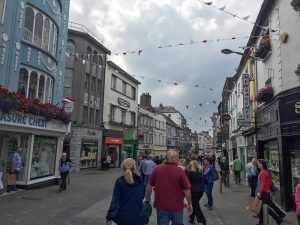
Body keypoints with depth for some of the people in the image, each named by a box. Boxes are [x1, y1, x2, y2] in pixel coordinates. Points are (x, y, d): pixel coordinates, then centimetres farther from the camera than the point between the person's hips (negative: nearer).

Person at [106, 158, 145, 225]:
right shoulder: (140, 181, -4)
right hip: (138, 217, 2)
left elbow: (115, 201, -13)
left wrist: (109, 217, -6)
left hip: (124, 216, -1)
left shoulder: (120, 181, -13)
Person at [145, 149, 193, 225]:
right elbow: (186, 189, -10)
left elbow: (149, 186, -1)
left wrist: (147, 198, 16)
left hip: (161, 205, 2)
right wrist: (189, 204, 4)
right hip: (176, 206, -1)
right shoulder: (180, 171, -15)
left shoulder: (157, 169, -8)